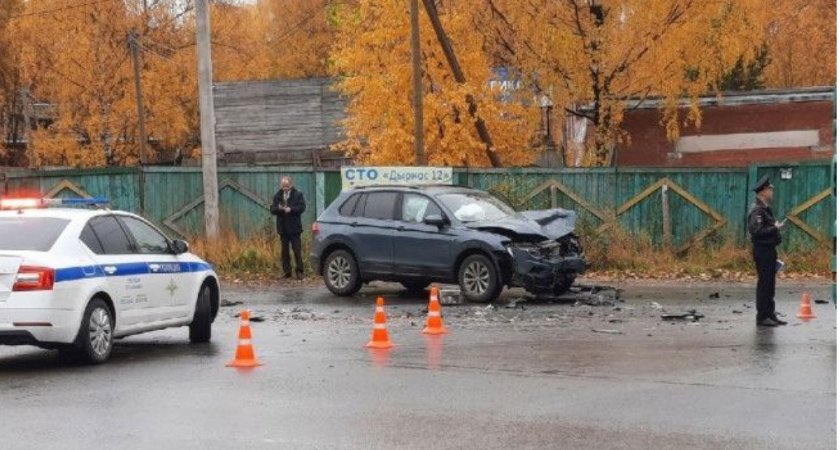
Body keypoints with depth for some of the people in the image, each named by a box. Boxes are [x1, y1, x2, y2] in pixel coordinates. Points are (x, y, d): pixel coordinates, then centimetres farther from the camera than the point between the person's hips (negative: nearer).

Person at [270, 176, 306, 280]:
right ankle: (287, 272, 12)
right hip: (283, 227, 4)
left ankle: (299, 271, 0)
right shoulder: (277, 196, 10)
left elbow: (302, 207, -9)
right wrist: (278, 208, -15)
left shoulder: (298, 194, 0)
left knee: (297, 250, -4)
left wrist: (291, 209, -21)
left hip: (294, 227, -4)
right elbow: (272, 209, 6)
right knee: (284, 251, 7)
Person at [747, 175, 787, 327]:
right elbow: (757, 231, -24)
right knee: (764, 284, -6)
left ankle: (770, 314, 19)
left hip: (769, 251, 10)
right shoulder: (756, 211, -15)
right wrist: (775, 228, -20)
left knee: (769, 284, 13)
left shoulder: (766, 209, 17)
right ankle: (762, 317, -2)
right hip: (762, 251, -10)